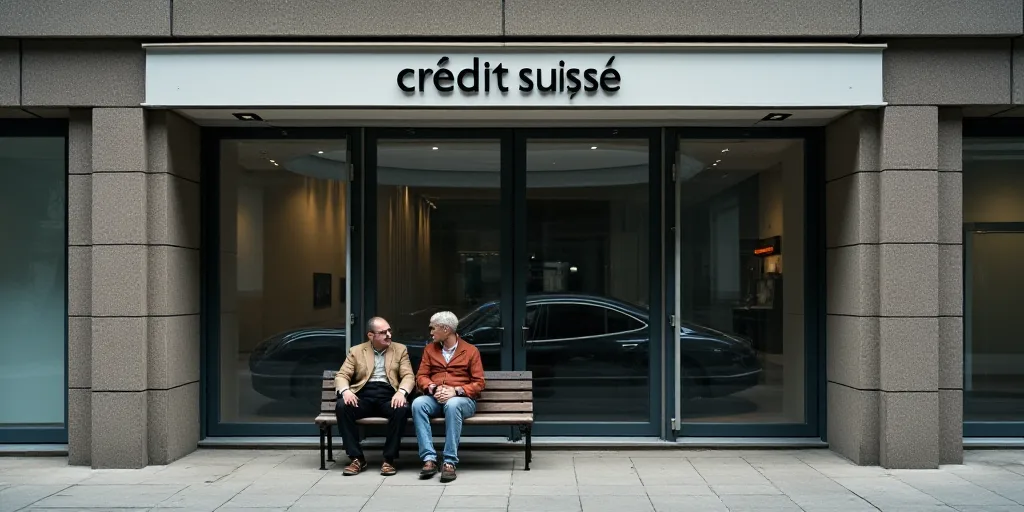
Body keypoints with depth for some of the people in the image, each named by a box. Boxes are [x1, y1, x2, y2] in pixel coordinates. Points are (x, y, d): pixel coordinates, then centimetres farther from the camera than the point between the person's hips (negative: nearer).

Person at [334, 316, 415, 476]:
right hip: (363, 396, 1)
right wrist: (345, 391, -17)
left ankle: (389, 459, -21)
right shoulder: (356, 351, 14)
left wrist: (402, 392, -19)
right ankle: (357, 458, -19)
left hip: (388, 396, -1)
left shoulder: (400, 349, 14)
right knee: (342, 406, -29)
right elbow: (341, 376, 8)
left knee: (402, 408, -34)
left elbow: (408, 376, 4)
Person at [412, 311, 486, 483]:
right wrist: (434, 388, -13)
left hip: (462, 399, -3)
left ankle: (450, 462, -39)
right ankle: (429, 459, -35)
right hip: (435, 398, 3)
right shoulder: (430, 349, 16)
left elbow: (479, 383, 0)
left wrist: (456, 391, -16)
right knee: (418, 403, -31)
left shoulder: (471, 351, 5)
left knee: (452, 405, -39)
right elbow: (421, 376, 9)